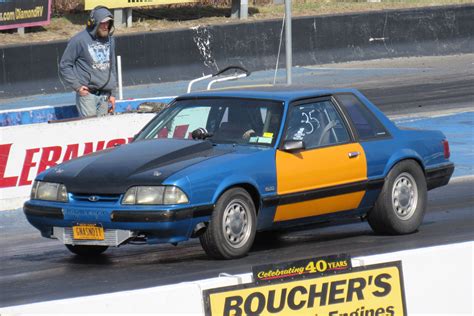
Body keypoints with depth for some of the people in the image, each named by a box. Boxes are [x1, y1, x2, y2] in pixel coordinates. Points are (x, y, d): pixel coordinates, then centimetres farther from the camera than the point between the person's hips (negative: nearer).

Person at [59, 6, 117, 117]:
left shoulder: (110, 40, 11)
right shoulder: (79, 40, -8)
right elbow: (64, 66, -4)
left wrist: (112, 93, 17)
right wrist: (77, 86, -10)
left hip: (105, 96, 6)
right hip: (87, 94, -6)